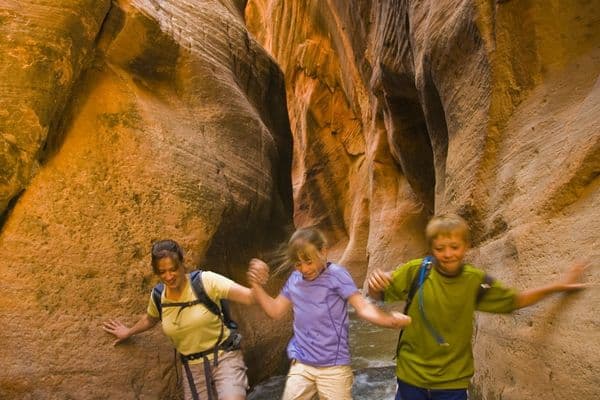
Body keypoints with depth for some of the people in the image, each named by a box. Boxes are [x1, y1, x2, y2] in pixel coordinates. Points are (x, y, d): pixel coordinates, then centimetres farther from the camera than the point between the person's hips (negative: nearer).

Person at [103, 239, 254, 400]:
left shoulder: (205, 281, -16)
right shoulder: (158, 296, -1)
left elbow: (249, 296, -27)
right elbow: (150, 318, 25)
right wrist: (129, 332, 38)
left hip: (224, 357, -5)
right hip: (192, 367, 5)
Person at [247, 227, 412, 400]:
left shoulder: (336, 274, -12)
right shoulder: (295, 279, 4)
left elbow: (363, 307, -19)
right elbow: (275, 311, 13)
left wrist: (391, 320, -36)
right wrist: (256, 285, 2)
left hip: (334, 366, -4)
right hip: (300, 364, 5)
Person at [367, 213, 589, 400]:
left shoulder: (476, 280, -7)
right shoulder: (416, 271, -13)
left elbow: (514, 300, 8)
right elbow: (379, 295, -6)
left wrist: (557, 286, -1)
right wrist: (375, 283, -28)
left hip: (453, 382, 1)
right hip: (411, 376, -1)